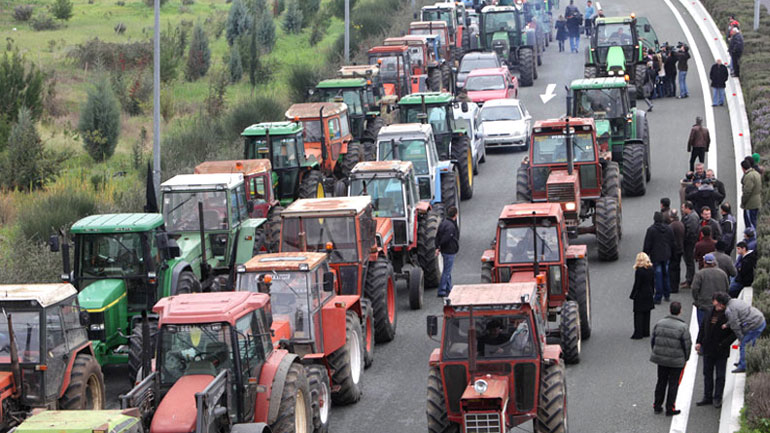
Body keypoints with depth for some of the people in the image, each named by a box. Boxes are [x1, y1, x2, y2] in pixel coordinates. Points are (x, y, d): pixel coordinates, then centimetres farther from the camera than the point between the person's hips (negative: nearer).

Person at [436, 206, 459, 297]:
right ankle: (442, 291, 0)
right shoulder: (451, 226, -23)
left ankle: (449, 289, 29)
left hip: (445, 251, 10)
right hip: (449, 251, -10)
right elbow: (445, 239, -24)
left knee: (447, 271, 19)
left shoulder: (443, 222, 7)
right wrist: (439, 247, -7)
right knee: (447, 271, -3)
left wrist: (437, 247, 5)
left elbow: (438, 236, 8)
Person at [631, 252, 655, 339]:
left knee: (638, 314, 1)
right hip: (649, 294, 6)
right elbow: (653, 282, 8)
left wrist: (632, 295, -7)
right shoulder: (651, 269, 0)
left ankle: (638, 333, 1)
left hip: (640, 295, -6)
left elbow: (636, 284, -16)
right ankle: (646, 332, 21)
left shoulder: (639, 270, -19)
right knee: (647, 314, 15)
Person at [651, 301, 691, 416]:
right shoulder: (682, 327, -16)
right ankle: (670, 408, 10)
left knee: (661, 382, 17)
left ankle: (657, 406, 24)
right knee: (673, 384, 7)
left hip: (661, 359, 4)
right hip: (676, 361, -4)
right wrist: (685, 358, 6)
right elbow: (687, 345, -11)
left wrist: (656, 354, 18)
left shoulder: (659, 324, -2)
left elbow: (653, 340, 5)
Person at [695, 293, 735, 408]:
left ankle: (717, 398, 17)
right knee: (707, 374, 14)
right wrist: (698, 342, 3)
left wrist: (724, 344, -18)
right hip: (708, 349, 5)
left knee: (720, 376, 6)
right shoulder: (709, 311, 0)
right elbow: (703, 327, 11)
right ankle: (707, 397, 25)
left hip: (721, 352, -5)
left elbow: (735, 333, -13)